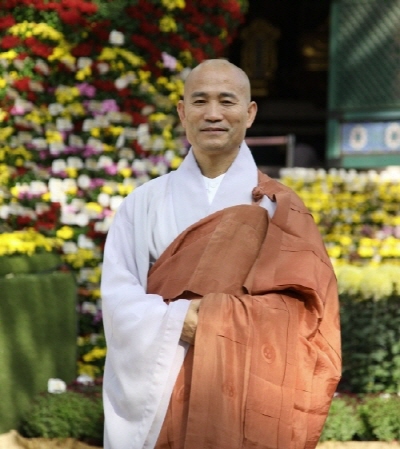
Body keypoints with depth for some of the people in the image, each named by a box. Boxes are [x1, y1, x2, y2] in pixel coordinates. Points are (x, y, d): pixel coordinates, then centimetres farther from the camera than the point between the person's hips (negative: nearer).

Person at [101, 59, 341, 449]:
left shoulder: (279, 210, 4)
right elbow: (118, 295, -2)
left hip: (250, 397, -1)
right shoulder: (145, 203, 7)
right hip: (161, 395, 1)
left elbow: (298, 305, -7)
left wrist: (210, 317, -17)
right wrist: (176, 320, -20)